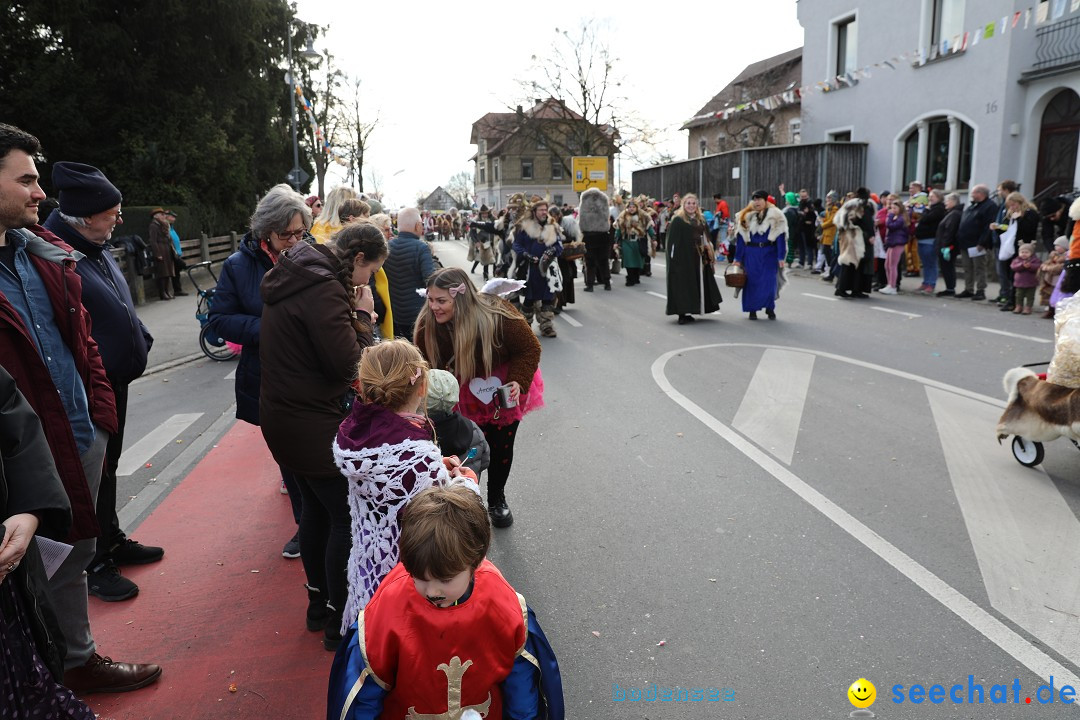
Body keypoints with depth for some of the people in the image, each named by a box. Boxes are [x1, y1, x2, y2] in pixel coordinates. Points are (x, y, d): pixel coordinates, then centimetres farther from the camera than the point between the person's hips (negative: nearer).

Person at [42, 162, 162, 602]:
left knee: (108, 466, 22)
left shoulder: (96, 248, 9)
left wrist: (140, 343, 11)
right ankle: (94, 566, 21)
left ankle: (113, 542, 40)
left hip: (115, 382, 10)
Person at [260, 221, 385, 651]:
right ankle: (338, 624, 14)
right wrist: (362, 315, -12)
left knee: (316, 508, 22)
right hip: (315, 426, -11)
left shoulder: (297, 277, 10)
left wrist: (353, 314, 5)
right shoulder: (324, 289, -22)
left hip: (285, 417, 11)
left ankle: (319, 604, 37)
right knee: (346, 518, 1)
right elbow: (348, 363, -22)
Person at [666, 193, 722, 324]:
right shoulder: (677, 220, -5)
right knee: (683, 284, -4)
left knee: (697, 284, 8)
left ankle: (687, 313, 15)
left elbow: (705, 239, 17)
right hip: (683, 258, -7)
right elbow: (672, 240, -10)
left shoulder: (700, 220, 14)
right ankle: (682, 314, 0)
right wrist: (673, 258, -17)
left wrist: (708, 254, 11)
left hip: (697, 258, 7)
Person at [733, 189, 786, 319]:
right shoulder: (746, 217, 8)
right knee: (752, 282, 2)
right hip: (751, 254, 2)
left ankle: (770, 308, 15)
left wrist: (781, 257, -7)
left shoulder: (776, 216, 1)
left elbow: (780, 237, -1)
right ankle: (752, 310, 12)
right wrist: (738, 258, 4)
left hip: (769, 253, -2)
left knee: (769, 282, -2)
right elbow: (740, 238, 7)